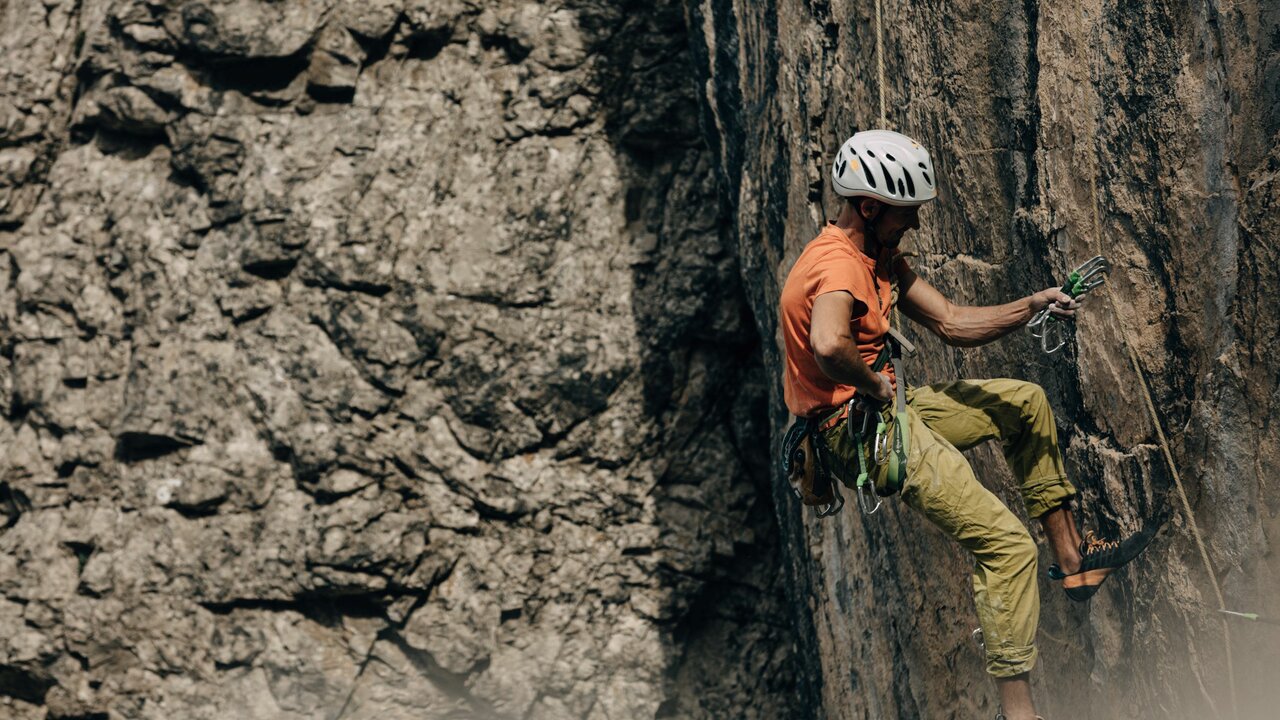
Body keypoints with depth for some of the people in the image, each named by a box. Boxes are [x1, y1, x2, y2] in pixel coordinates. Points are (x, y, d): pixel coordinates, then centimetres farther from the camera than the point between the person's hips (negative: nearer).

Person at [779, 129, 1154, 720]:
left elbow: (952, 324, 12)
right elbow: (828, 345, -44)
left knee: (1025, 403, 24)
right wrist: (875, 384, -25)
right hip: (856, 430, -11)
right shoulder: (837, 266, -23)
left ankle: (1072, 559, 24)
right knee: (1006, 543, -15)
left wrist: (1032, 306, 0)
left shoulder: (877, 255, 10)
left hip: (883, 407, 11)